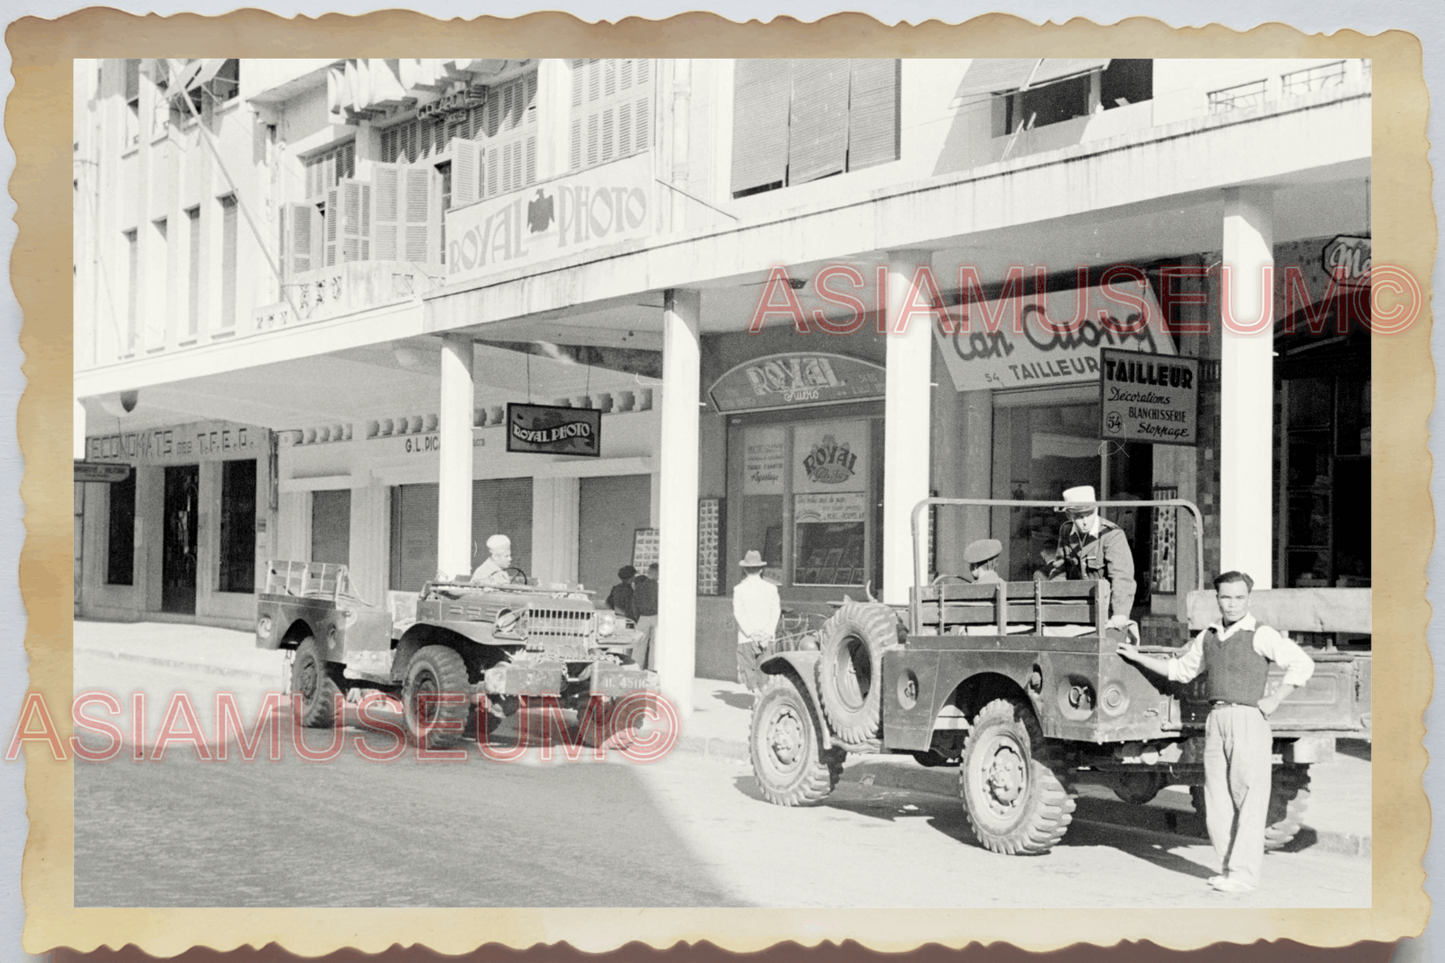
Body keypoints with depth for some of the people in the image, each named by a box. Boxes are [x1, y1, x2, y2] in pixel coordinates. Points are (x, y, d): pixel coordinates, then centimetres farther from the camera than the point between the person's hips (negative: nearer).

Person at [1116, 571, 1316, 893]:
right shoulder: (1207, 637, 16)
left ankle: (1243, 873, -6)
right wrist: (1137, 657, 26)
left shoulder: (1261, 635, -2)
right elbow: (1180, 669, 28)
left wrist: (1274, 699, -9)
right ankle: (1228, 866, 14)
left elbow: (1302, 663, -6)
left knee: (1248, 797, -6)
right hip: (1215, 719, 6)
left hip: (1248, 719, -6)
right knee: (1217, 800, 6)